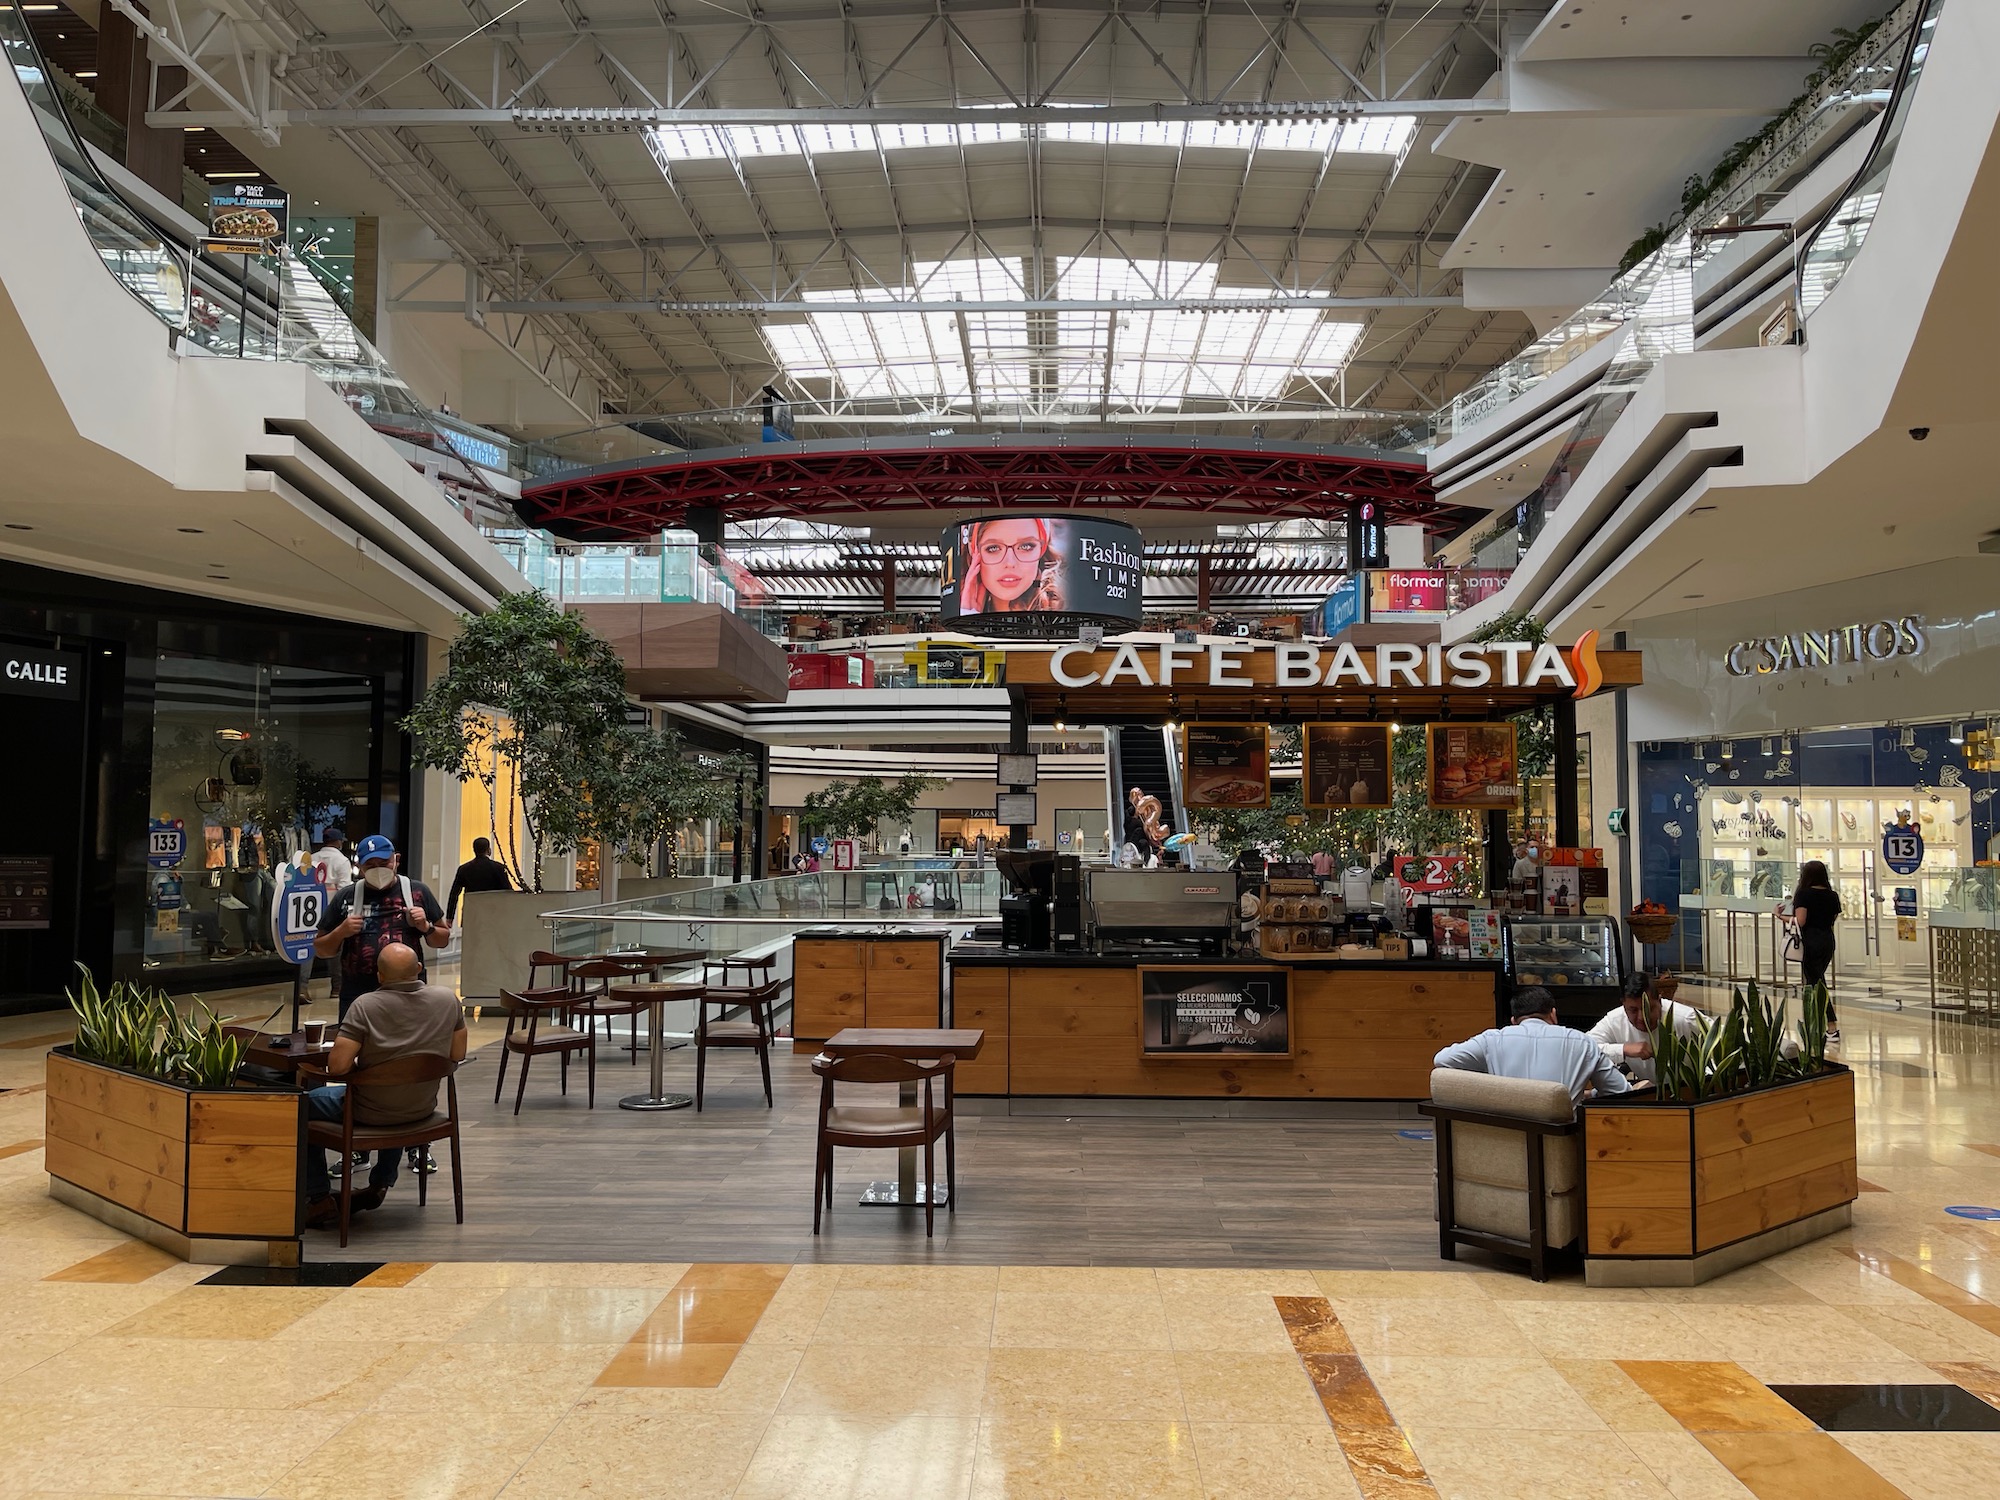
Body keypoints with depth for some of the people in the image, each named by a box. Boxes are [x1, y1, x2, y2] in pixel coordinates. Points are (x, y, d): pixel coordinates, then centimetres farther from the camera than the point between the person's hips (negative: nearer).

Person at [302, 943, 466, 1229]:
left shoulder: (365, 1006, -22)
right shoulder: (448, 999, -9)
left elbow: (337, 1067, -23)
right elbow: (457, 1055, 1)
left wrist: (361, 1063, -1)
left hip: (371, 1114, -5)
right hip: (423, 1109, 5)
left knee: (304, 1106, 21)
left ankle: (320, 1200, 19)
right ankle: (380, 1185, 45)